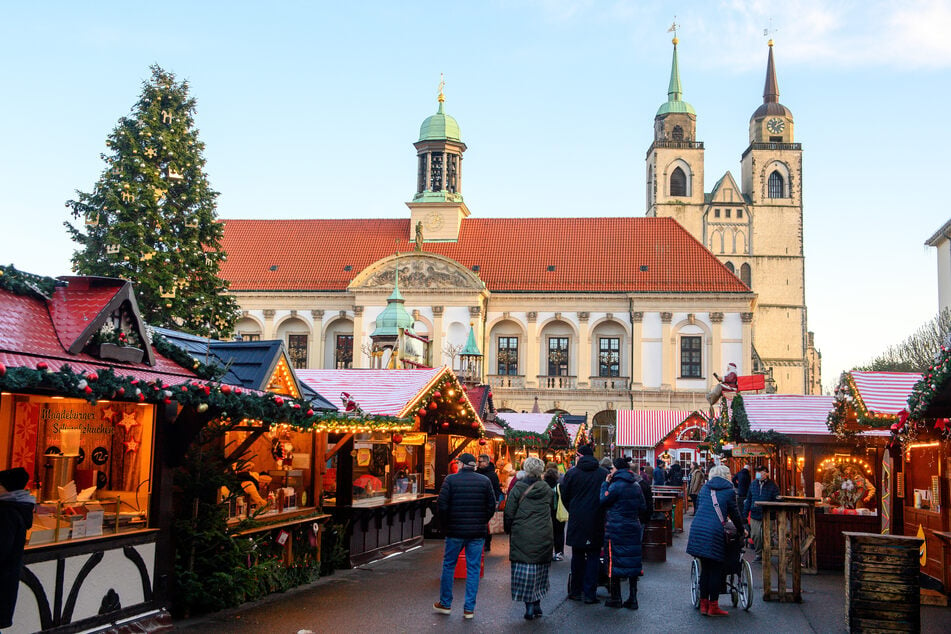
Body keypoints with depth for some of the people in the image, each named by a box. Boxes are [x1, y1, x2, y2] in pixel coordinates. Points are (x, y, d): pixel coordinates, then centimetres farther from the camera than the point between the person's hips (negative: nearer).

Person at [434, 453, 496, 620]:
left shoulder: (451, 479, -6)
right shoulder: (485, 481, 1)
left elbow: (442, 505, -9)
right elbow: (491, 506, 1)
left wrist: (447, 524, 4)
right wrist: (482, 523, 12)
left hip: (455, 531, -2)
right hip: (477, 533, 2)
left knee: (448, 566, 13)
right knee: (473, 568, 7)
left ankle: (445, 604, 20)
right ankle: (469, 608, 8)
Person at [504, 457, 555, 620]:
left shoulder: (518, 489, -6)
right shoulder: (547, 490, 4)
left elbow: (509, 513, -4)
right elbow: (552, 510, 14)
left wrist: (509, 530, 10)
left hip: (522, 536, -3)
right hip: (543, 537, 3)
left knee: (524, 569, 1)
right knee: (540, 569, 13)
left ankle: (529, 606, -2)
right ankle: (537, 604, 17)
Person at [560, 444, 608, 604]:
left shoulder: (571, 473, -4)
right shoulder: (604, 473, -3)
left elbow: (564, 497, 4)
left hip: (577, 521, 0)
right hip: (597, 523, 0)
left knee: (577, 556, 12)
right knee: (593, 556, 6)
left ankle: (576, 591, 18)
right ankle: (589, 593, 4)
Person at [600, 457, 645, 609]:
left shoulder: (616, 485, -14)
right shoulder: (636, 485, 6)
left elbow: (602, 501, -8)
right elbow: (642, 506, 11)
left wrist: (605, 483, -1)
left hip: (616, 529, -6)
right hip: (633, 528, 6)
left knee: (614, 561, 2)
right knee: (632, 561, 9)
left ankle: (615, 598, 6)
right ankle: (633, 598, 12)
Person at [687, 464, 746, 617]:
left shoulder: (704, 488, 19)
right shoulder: (728, 491, 4)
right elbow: (734, 514, 9)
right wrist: (741, 531, 24)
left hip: (697, 530, 5)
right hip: (714, 532, -5)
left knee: (705, 569, 13)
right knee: (716, 570, 3)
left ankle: (704, 604, 16)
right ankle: (713, 607, 6)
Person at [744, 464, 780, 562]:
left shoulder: (772, 485, -2)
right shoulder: (753, 485, 10)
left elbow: (776, 500, -4)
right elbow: (748, 500, 14)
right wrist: (745, 513, 10)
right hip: (755, 515, 4)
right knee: (755, 535, 2)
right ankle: (759, 554, 17)